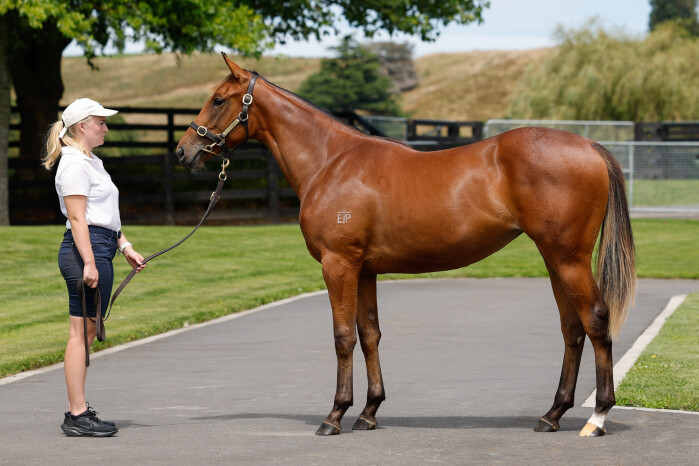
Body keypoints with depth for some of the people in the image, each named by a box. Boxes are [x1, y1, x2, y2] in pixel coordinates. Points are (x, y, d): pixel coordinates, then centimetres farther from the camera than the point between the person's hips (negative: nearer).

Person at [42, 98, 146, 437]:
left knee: (87, 332, 10)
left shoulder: (92, 162, 21)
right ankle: (77, 415, -8)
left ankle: (78, 411, 13)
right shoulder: (74, 164, -11)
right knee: (81, 332, -9)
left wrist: (126, 248, 20)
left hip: (101, 250, 10)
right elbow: (77, 218, -18)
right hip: (85, 249, -10)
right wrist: (88, 262, -23)